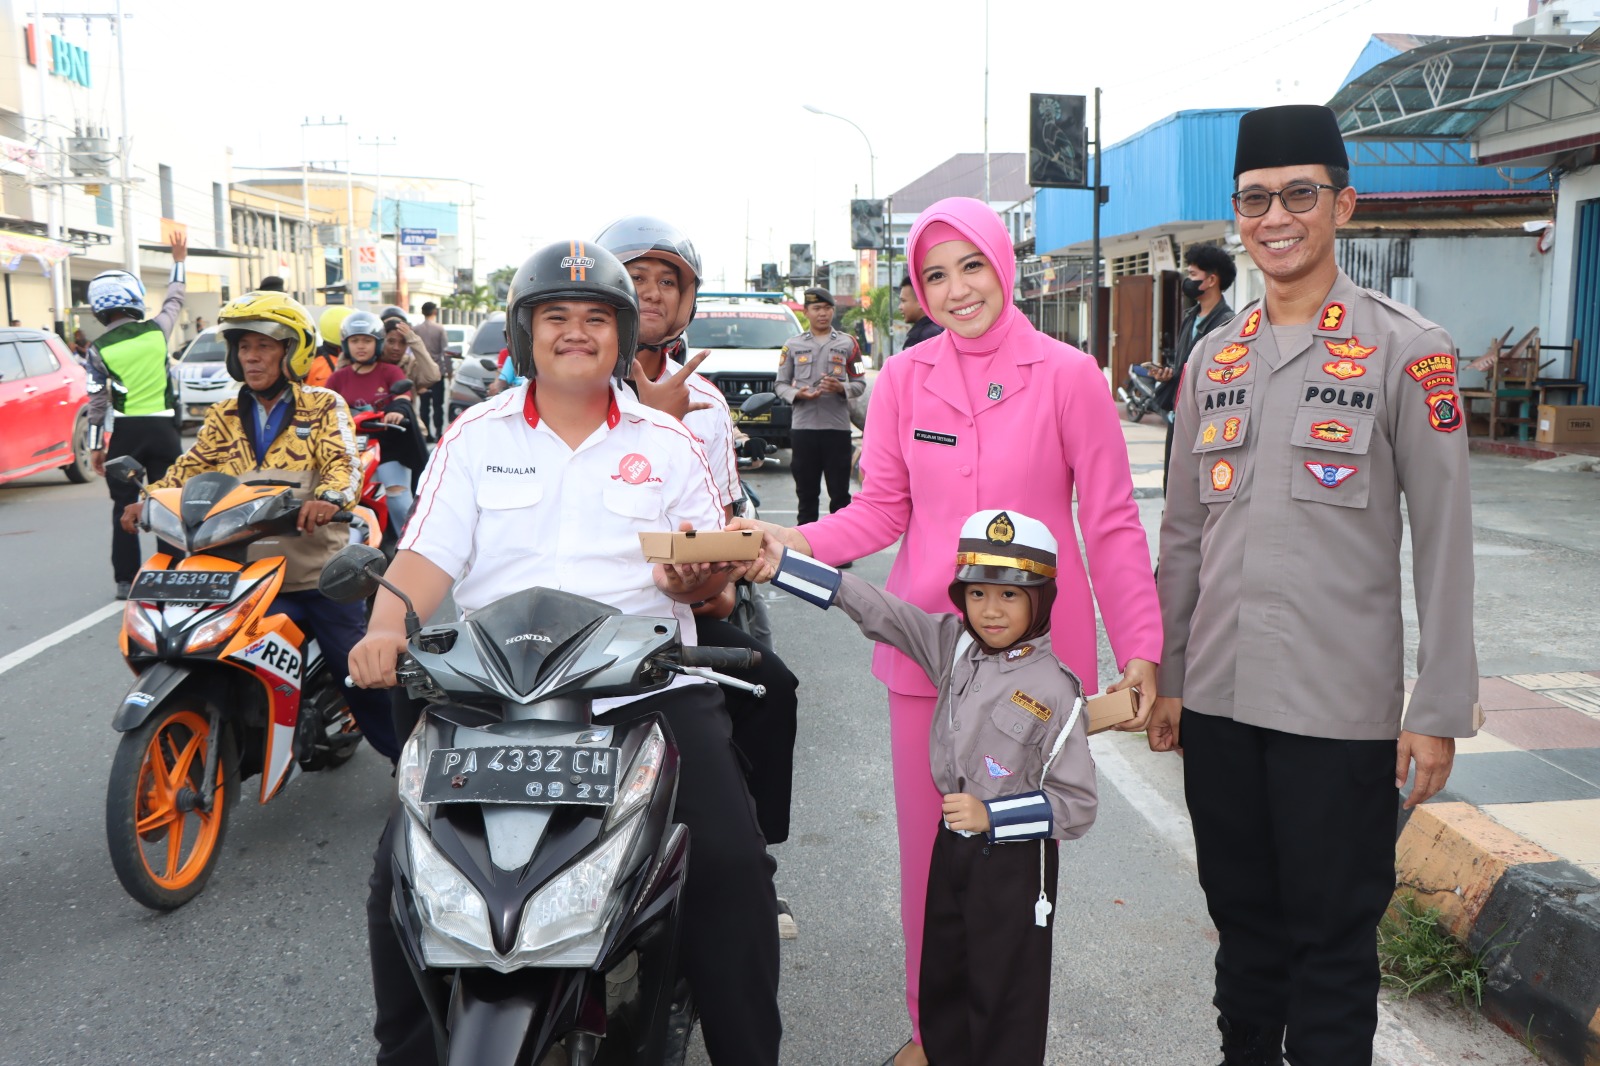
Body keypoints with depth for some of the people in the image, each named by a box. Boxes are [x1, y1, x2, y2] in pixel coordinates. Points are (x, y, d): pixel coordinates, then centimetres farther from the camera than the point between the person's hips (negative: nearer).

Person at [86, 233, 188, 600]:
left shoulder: (99, 349, -3)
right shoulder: (156, 330, -1)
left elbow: (97, 401, -1)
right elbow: (175, 300, 19)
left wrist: (95, 446, 7)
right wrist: (179, 261, 33)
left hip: (124, 432, -1)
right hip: (163, 428, 1)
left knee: (124, 507, 7)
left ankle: (126, 579, 9)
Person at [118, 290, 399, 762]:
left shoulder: (323, 407, 3)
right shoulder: (223, 417, 15)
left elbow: (342, 464, -13)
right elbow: (188, 469, 7)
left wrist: (328, 497, -35)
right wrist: (147, 500, -12)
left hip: (318, 569, -3)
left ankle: (406, 753, 14)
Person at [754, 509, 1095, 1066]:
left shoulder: (1053, 691, -20)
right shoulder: (954, 645, -4)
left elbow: (1077, 806, -16)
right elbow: (875, 610, -4)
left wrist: (993, 816, -25)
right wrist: (785, 564, -8)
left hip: (1014, 863, -6)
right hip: (952, 845, 6)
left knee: (1005, 999, 8)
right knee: (941, 985, 21)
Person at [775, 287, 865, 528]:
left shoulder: (848, 343, 10)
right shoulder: (793, 345, 11)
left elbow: (860, 383, 9)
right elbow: (781, 384, 11)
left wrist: (841, 387, -12)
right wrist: (797, 394, -10)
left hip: (838, 427, -1)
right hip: (802, 426, 1)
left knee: (840, 493, 0)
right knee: (806, 492, 6)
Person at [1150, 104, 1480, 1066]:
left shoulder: (1407, 351, -5)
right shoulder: (1214, 359, 9)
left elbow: (1444, 542, -6)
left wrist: (1441, 713, -7)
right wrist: (1167, 679, 12)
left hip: (1340, 706, -4)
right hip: (1218, 698, 4)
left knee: (1332, 939, 7)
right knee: (1243, 917, 17)